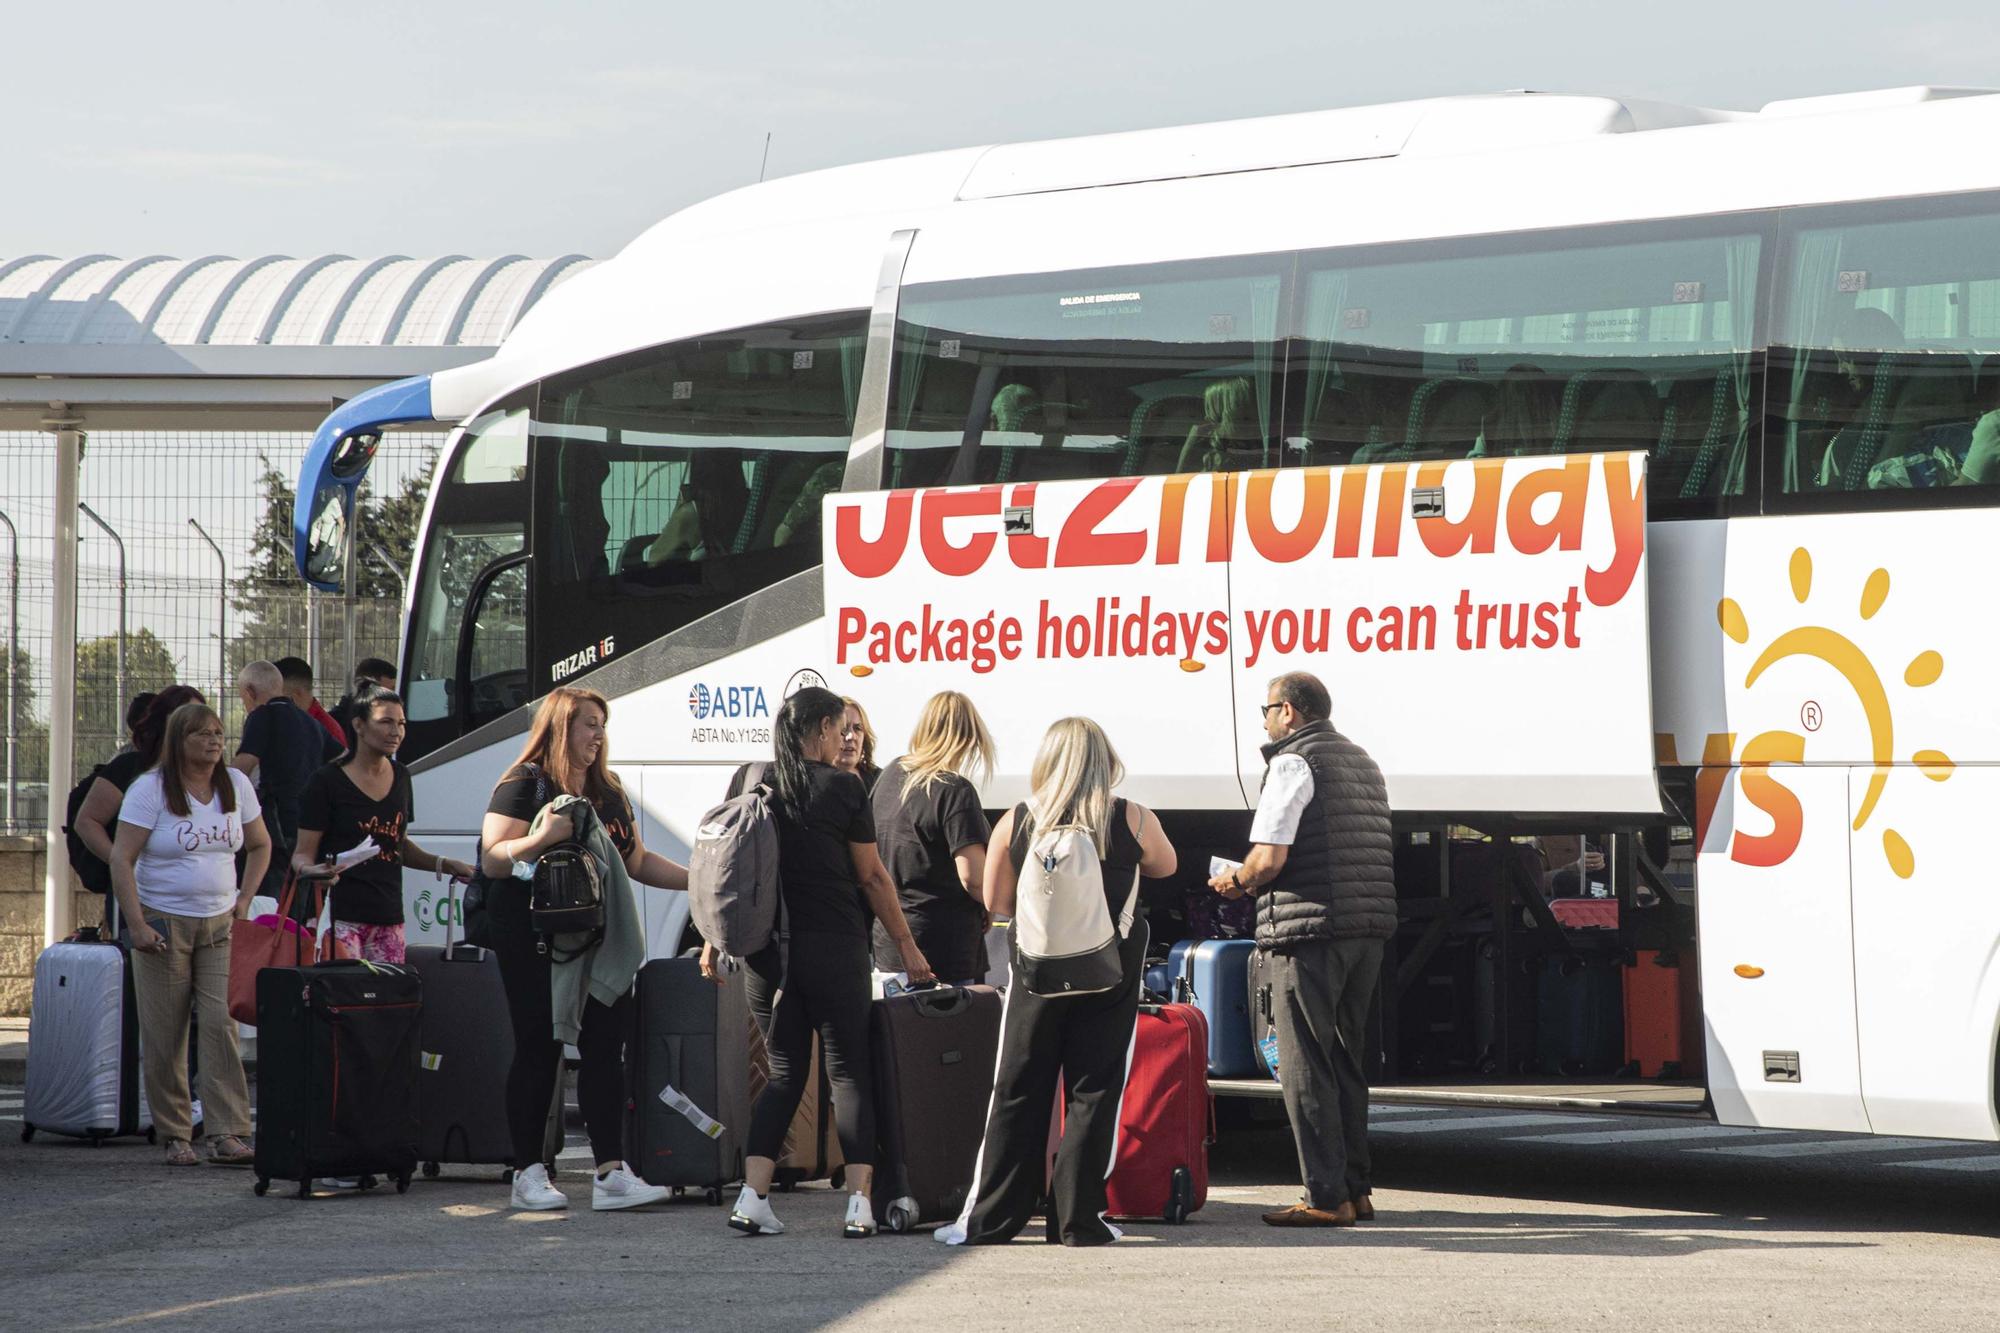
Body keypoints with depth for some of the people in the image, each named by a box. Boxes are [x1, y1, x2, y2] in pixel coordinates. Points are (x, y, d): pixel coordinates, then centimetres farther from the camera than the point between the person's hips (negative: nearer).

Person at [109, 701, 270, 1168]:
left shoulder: (235, 786, 7)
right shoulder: (151, 789, -7)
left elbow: (260, 845, 21)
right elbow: (121, 859, -10)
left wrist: (244, 900, 8)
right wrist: (137, 926, -17)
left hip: (220, 924, 3)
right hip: (164, 923, -3)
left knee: (222, 1023, -11)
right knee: (165, 1035, -1)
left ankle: (227, 1134, -14)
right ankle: (175, 1135, 9)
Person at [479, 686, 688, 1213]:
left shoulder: (608, 793, 17)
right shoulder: (524, 787, -4)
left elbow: (637, 861, 22)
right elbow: (493, 861, -12)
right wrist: (542, 837, -27)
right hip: (534, 943, -6)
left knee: (606, 1047, -2)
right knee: (539, 1051, -1)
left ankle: (611, 1174, -5)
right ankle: (528, 1174, 6)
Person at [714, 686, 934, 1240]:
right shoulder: (841, 787, -5)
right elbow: (872, 876, -1)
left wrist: (713, 940, 17)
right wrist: (906, 944, 7)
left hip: (764, 946, 4)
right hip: (832, 945, -4)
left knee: (785, 1071, 11)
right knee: (849, 1070, 2)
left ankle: (753, 1198, -2)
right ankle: (860, 1201, -7)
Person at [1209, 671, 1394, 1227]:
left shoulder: (1293, 764, -8)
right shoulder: (1363, 763, 19)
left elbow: (1269, 858, -17)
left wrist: (1236, 881, 5)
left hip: (1310, 931, -8)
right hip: (1369, 930, 8)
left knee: (1305, 1066, -4)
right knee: (1346, 1062, 16)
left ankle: (1325, 1196, -6)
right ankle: (1355, 1189, 18)